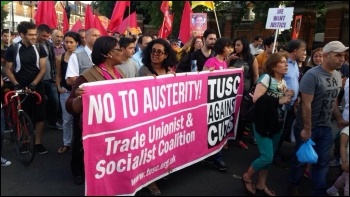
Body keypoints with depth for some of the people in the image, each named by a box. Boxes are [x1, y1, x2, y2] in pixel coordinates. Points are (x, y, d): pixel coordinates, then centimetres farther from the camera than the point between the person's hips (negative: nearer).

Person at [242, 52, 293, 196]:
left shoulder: (283, 82, 10)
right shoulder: (266, 78, -14)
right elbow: (256, 99, -25)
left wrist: (288, 98, -1)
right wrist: (278, 100, -21)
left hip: (277, 125, 8)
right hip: (263, 124, -8)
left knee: (269, 157, 13)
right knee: (267, 157, -11)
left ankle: (261, 185, 29)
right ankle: (247, 177, 15)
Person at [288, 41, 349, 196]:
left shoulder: (337, 75, 4)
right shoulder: (312, 75, -20)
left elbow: (333, 101, 13)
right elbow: (306, 104, -22)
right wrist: (307, 129, -21)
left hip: (326, 128, 6)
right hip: (308, 127, -6)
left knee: (322, 161, 13)